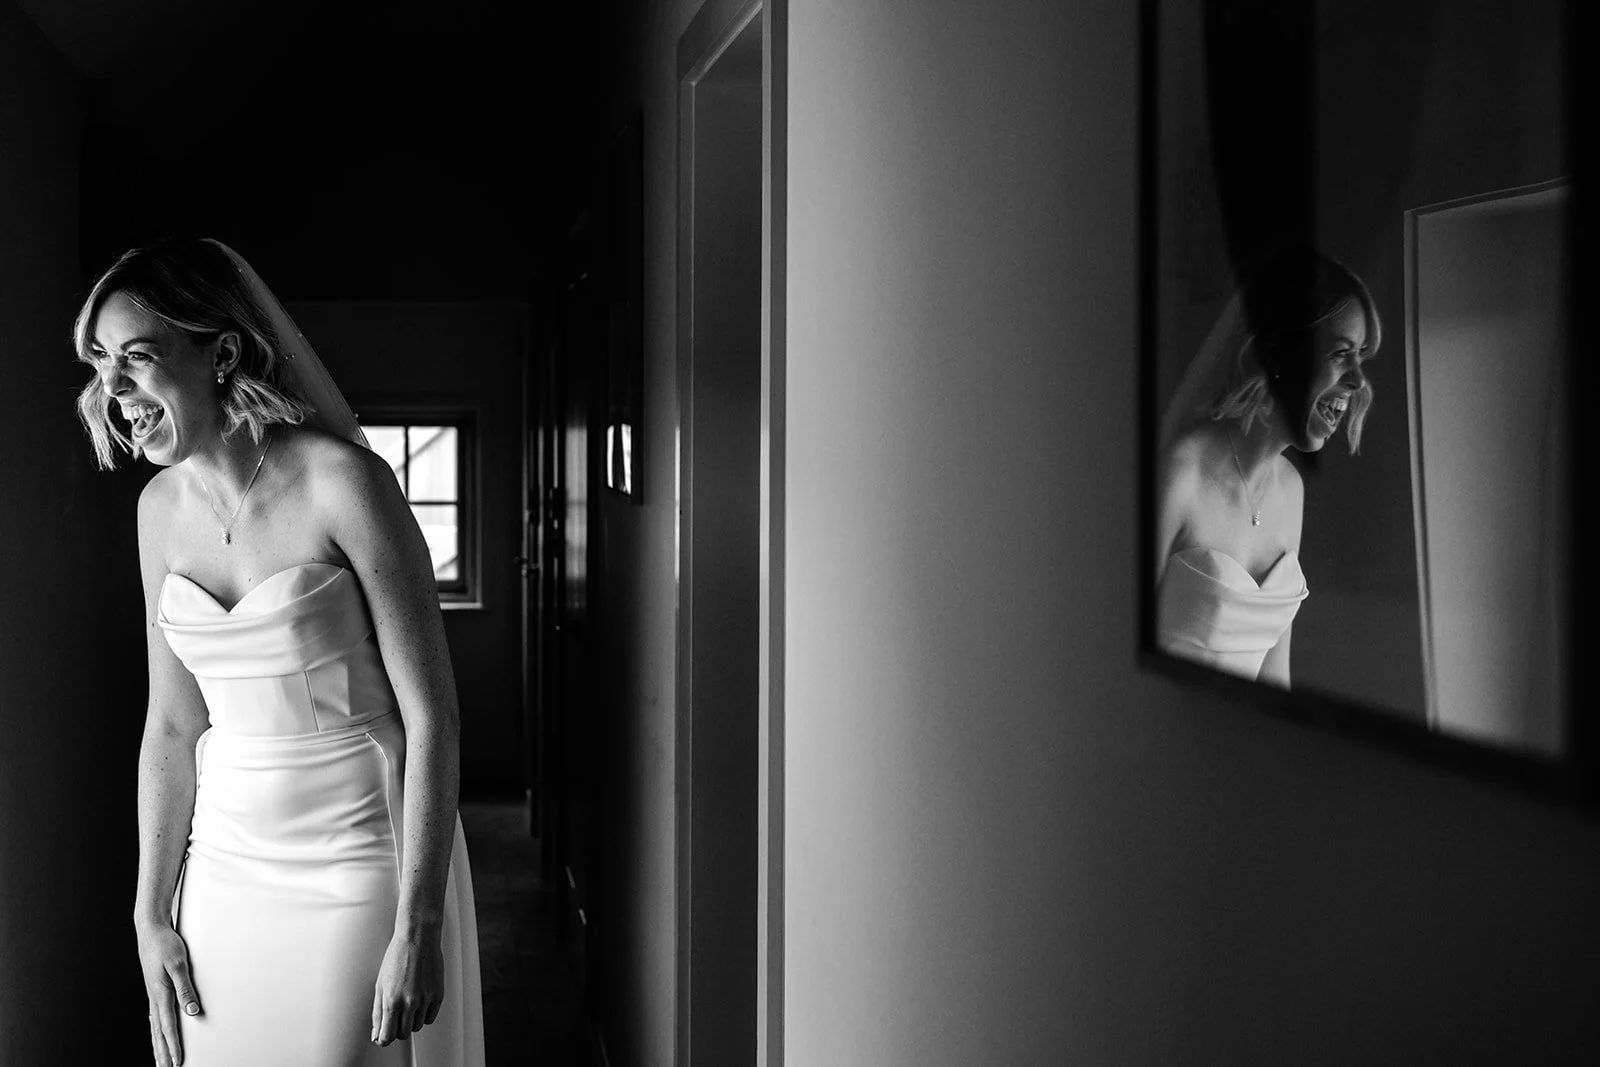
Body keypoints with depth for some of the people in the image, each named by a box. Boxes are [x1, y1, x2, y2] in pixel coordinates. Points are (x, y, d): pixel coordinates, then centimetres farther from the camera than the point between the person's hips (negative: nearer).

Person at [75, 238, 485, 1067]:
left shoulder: (341, 483, -15)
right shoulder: (163, 507, 4)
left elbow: (431, 717, -15)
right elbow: (172, 725, 10)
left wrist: (417, 931, -18)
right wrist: (152, 914, 7)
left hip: (363, 865, -5)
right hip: (228, 867, 6)